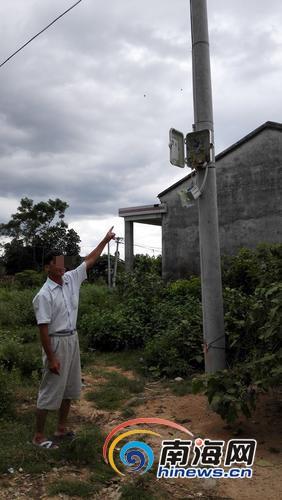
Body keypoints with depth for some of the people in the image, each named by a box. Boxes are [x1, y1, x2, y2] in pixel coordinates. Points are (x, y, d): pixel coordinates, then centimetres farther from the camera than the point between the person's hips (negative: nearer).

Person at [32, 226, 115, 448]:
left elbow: (89, 261, 10)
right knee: (50, 390, 2)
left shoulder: (71, 279, 1)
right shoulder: (44, 295, -19)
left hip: (72, 339, 8)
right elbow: (43, 328, -20)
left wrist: (105, 240, 10)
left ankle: (62, 428, 32)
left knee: (70, 387, 17)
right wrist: (51, 357, -20)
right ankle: (39, 436, 17)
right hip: (56, 342, -8)